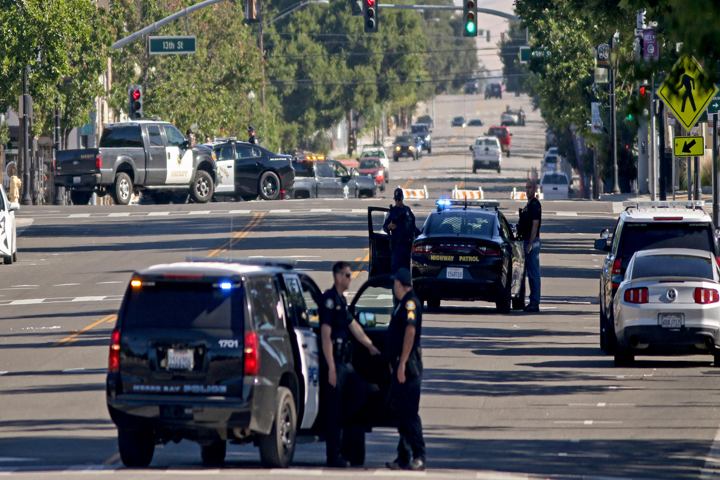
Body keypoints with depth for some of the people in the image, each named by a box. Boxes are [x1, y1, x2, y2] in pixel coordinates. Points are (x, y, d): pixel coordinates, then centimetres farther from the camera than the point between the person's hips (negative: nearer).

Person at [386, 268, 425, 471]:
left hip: (407, 365, -10)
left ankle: (419, 457, -12)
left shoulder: (410, 303, -13)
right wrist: (394, 363, 25)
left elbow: (410, 332, -22)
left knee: (409, 412, -12)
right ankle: (404, 457, 16)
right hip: (400, 365, 10)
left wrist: (402, 364, -25)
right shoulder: (403, 304, 19)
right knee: (401, 411, 12)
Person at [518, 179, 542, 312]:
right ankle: (533, 302, 14)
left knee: (533, 273, -9)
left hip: (532, 241, -10)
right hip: (527, 241, 10)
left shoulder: (535, 204, -12)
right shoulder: (529, 204, 18)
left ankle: (535, 303, -9)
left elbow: (535, 224, -19)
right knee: (531, 273, 11)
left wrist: (530, 244, -23)